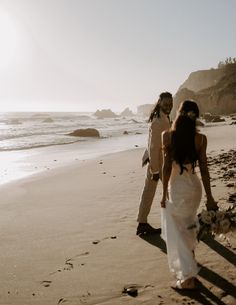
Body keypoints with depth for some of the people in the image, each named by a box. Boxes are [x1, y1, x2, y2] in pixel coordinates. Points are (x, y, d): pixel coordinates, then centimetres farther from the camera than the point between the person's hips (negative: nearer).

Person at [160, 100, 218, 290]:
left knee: (176, 232, 5)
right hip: (194, 186, 4)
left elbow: (167, 167, -14)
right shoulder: (200, 139, -6)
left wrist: (164, 194, -5)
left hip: (176, 187, -4)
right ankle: (189, 256, 46)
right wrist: (209, 197, 2)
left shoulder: (168, 136, -14)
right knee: (188, 225, 26)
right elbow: (204, 169, -5)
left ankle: (188, 276, 3)